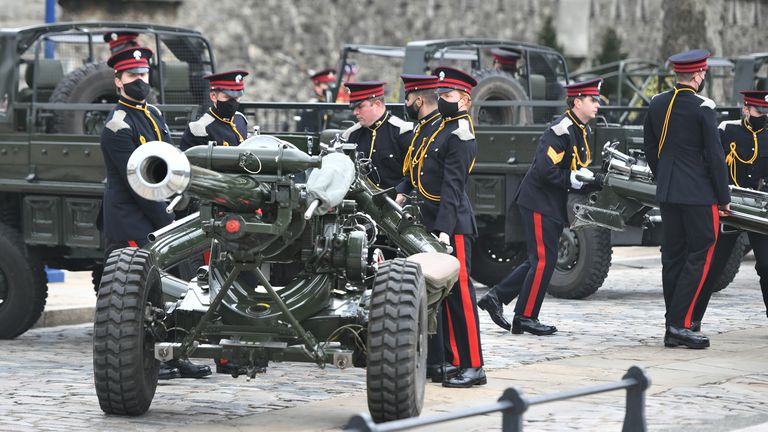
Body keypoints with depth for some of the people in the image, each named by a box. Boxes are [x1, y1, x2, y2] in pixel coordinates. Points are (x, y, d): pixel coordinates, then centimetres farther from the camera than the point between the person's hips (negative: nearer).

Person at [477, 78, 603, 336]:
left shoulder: (582, 131, 13)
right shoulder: (561, 131, -19)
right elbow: (544, 170, -26)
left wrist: (585, 178, 2)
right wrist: (570, 180, -17)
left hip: (555, 206, 10)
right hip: (539, 202, -10)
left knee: (540, 261, 12)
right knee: (543, 260, -7)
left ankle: (496, 298, 18)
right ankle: (525, 317, 0)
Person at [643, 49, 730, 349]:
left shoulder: (657, 104, 7)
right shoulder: (702, 108, -13)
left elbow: (649, 151, 14)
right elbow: (714, 156, -12)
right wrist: (724, 198, -5)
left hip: (667, 193, 7)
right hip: (699, 194, -7)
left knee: (672, 257, 10)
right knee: (699, 257, -2)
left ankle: (672, 329, 12)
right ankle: (680, 324, -8)